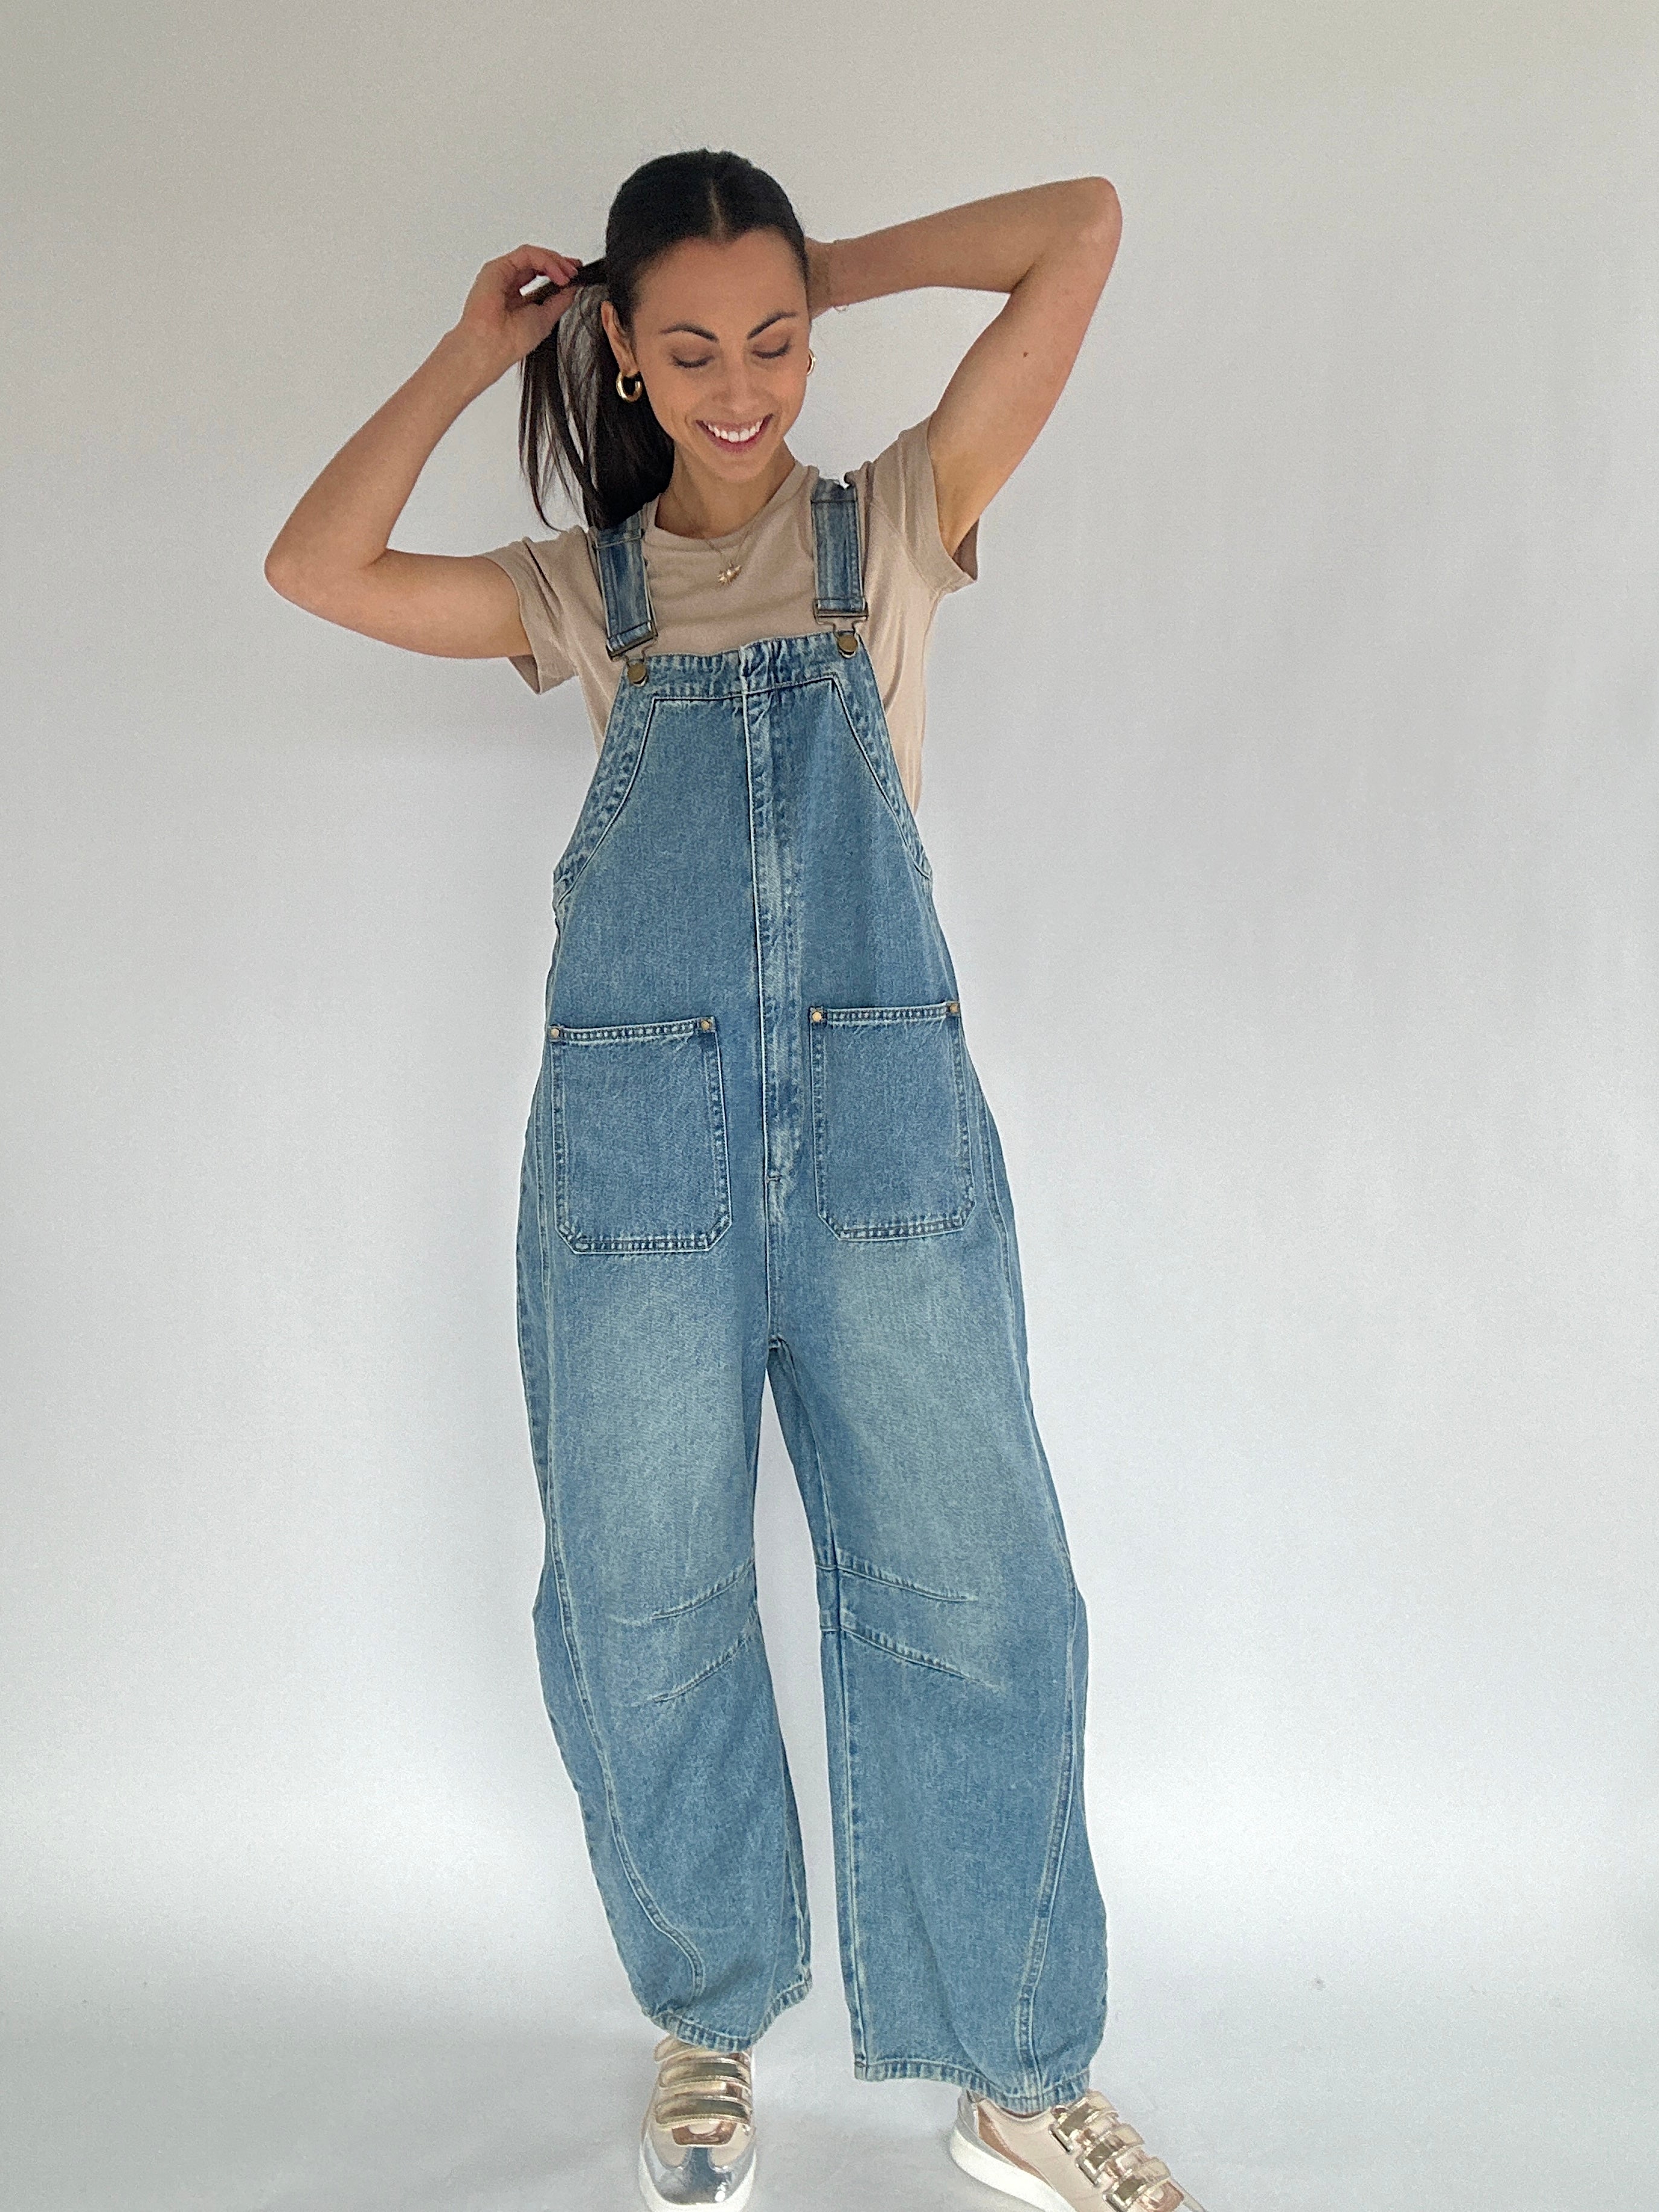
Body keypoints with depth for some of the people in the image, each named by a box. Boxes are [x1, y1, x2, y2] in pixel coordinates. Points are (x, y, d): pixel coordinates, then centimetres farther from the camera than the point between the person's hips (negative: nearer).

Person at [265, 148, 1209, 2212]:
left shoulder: (897, 527, 10)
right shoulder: (587, 589, 13)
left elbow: (1083, 224, 6)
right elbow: (317, 569, 2)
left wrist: (837, 265, 12)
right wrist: (474, 351, 8)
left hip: (887, 1129, -1)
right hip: (635, 1147, 1)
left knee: (973, 1601, 2)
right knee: (645, 1620, 9)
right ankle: (711, 2028, 33)